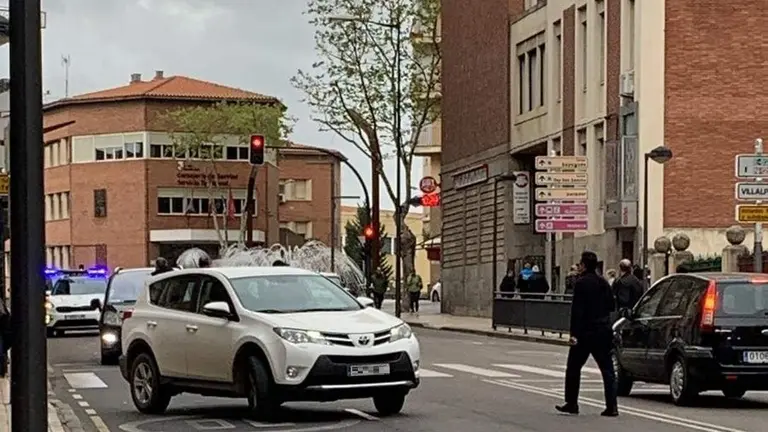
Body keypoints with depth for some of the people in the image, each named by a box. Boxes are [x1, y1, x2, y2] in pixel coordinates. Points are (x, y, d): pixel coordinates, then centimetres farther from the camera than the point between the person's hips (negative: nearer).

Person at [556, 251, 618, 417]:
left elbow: (577, 310, -17)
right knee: (607, 369, 4)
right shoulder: (603, 283, 8)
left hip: (585, 332, -6)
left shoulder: (581, 283, -12)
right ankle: (612, 406, -2)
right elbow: (611, 305, 15)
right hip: (603, 332, 6)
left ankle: (571, 403, 12)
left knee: (573, 368, 8)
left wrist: (574, 333, -17)